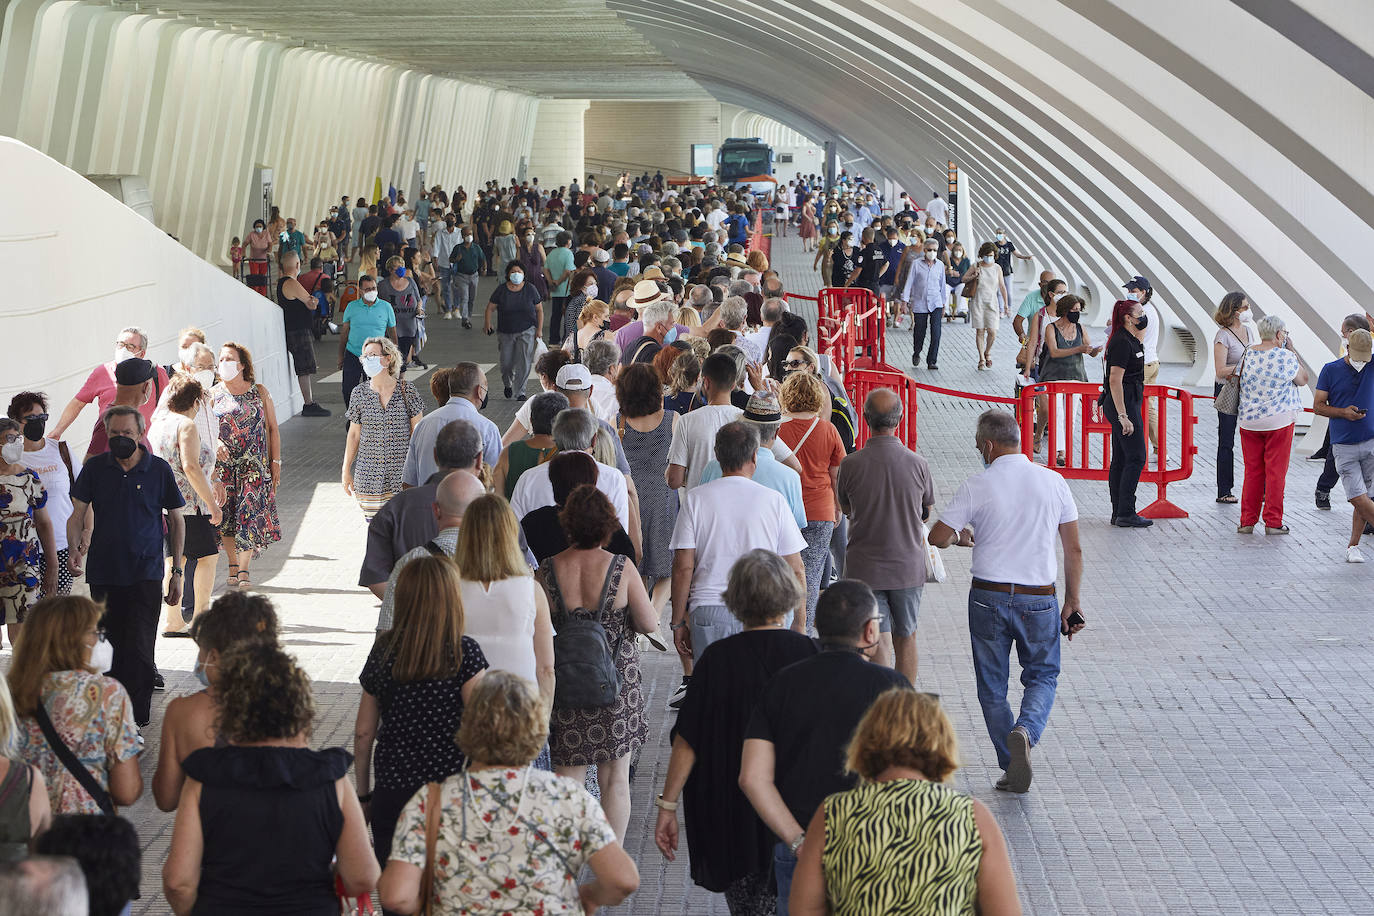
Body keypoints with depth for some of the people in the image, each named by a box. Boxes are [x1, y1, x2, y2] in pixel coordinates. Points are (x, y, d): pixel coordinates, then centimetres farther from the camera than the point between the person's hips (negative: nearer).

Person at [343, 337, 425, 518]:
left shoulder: (406, 390, -3)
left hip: (402, 473, -2)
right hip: (369, 475, 2)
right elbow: (354, 435, 9)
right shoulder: (359, 393, 3)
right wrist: (346, 471, 8)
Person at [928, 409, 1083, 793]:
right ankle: (1025, 731, -12)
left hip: (988, 596, -1)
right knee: (1042, 675, 16)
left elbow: (938, 537, -5)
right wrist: (1072, 602, 12)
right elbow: (1074, 550, 3)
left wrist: (961, 537, 18)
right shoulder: (1054, 481, 0)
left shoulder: (976, 487, -8)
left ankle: (1011, 767, 13)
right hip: (1039, 600, 1)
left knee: (992, 685, 13)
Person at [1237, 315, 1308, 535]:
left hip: (1249, 421, 4)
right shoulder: (1285, 357, -11)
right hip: (1279, 421, -4)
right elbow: (1303, 380, 4)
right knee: (1276, 473, 3)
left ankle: (1247, 521, 12)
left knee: (1252, 471, 11)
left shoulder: (1248, 355, 2)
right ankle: (1273, 522, 5)